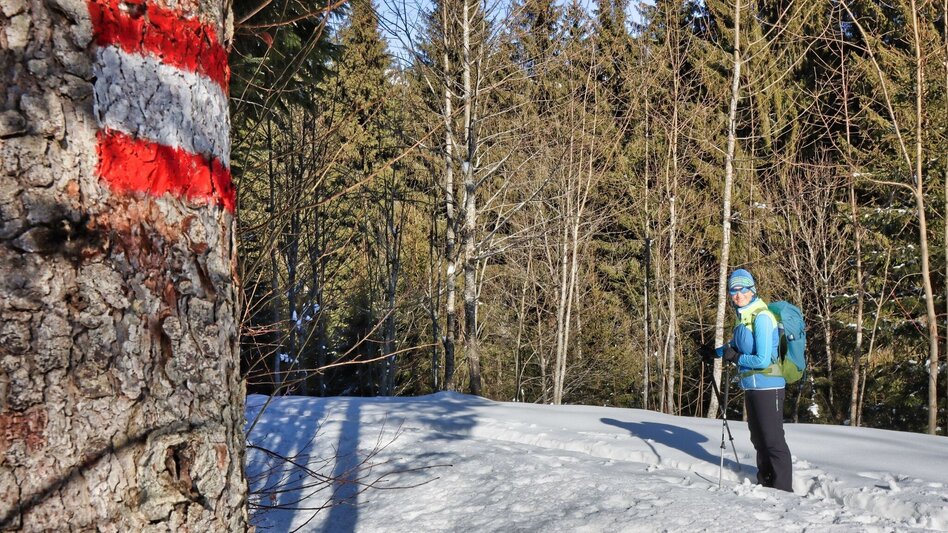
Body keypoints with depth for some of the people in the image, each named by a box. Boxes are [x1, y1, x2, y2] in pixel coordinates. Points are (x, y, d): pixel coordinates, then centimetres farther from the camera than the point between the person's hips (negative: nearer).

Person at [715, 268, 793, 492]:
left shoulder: (761, 317, -19)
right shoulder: (744, 316, 9)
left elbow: (763, 360, -23)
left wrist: (735, 358, -12)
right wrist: (716, 352, 17)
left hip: (767, 387, -10)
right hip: (751, 387, 10)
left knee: (773, 440, -2)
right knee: (759, 439, 20)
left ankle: (783, 489, 7)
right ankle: (765, 482, 34)